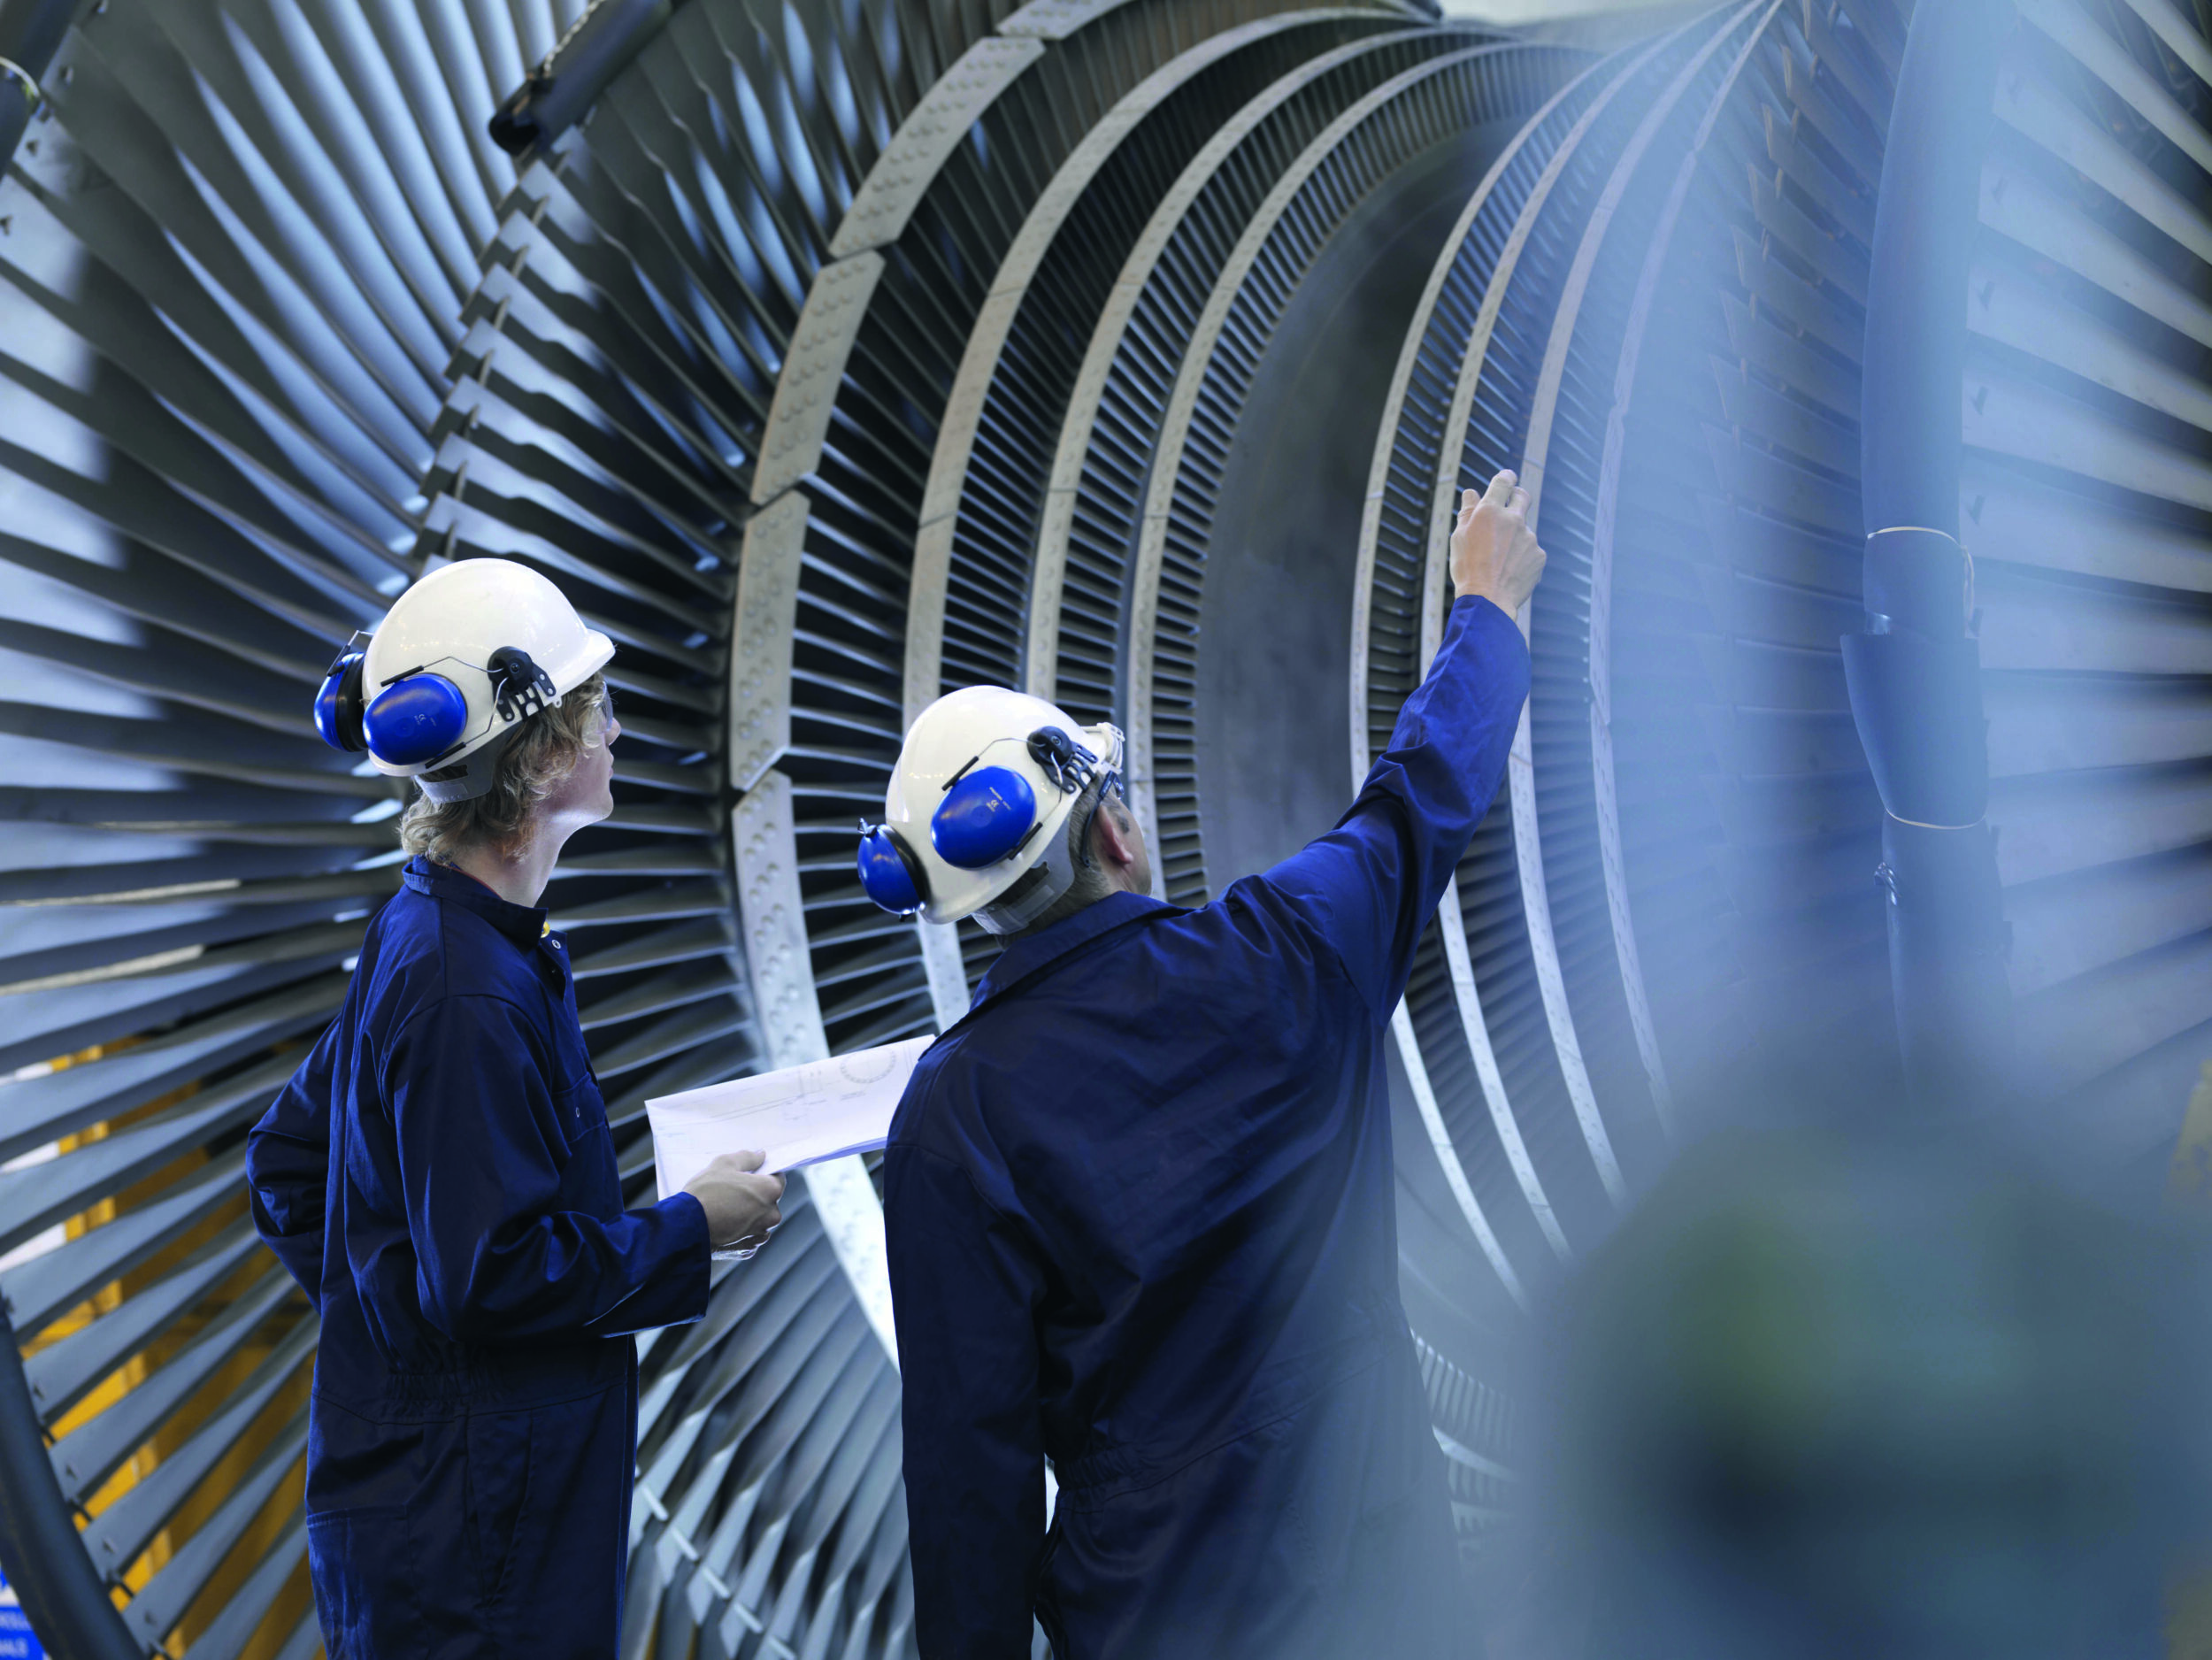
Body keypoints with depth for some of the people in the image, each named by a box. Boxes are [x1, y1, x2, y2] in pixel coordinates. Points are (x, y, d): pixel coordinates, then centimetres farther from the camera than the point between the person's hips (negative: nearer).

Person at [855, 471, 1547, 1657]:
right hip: (1380, 1555, 2)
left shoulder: (952, 1121, -13)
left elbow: (971, 1440, -12)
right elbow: (1429, 786, 11)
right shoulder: (1287, 958, -9)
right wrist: (1487, 602, 29)